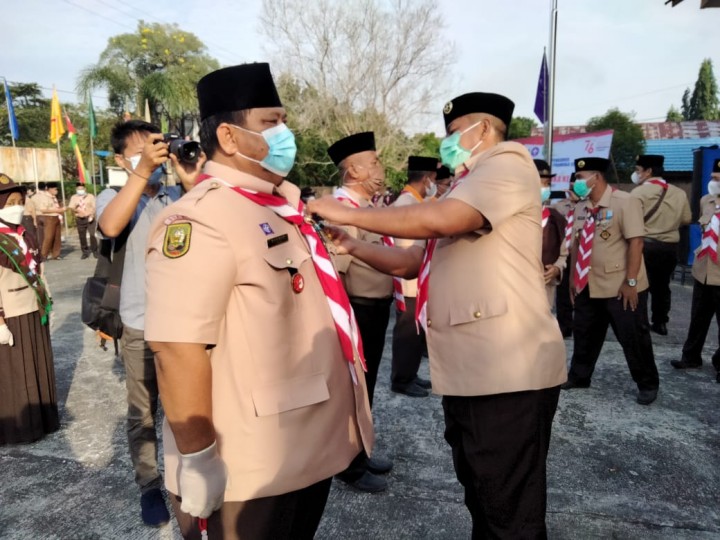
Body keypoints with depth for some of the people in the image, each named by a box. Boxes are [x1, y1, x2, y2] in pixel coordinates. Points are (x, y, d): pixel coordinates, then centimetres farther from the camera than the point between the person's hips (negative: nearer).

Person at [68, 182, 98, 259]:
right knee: (82, 236, 2)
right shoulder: (73, 197, 14)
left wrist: (91, 216, -13)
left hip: (89, 218, -2)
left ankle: (95, 251, -3)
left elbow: (94, 207, 1)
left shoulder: (90, 196, 9)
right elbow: (71, 207, 5)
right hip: (79, 219, 2)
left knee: (92, 235, -11)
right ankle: (85, 252, 11)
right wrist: (74, 209, -19)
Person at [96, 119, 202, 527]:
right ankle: (150, 487, 30)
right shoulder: (113, 197, -1)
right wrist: (142, 171, -29)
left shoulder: (179, 197, 6)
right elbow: (111, 226, -24)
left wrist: (193, 181, -19)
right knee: (143, 413, 11)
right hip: (142, 326, -2)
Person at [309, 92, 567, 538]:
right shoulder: (469, 188, 23)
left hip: (509, 373, -9)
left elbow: (439, 219, -22)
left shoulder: (508, 164, -5)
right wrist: (352, 246, 6)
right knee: (483, 501, 23)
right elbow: (413, 261, 20)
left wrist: (347, 213, -14)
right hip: (468, 372, 9)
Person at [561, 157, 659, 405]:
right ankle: (578, 377, 34)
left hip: (622, 288, -6)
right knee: (584, 335, 16)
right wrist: (574, 277, 13)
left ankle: (648, 384, 25)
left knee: (633, 338, 6)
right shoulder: (581, 207, 6)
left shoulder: (625, 202, -13)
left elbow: (635, 242, -17)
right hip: (589, 286, 6)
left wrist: (630, 282, -20)